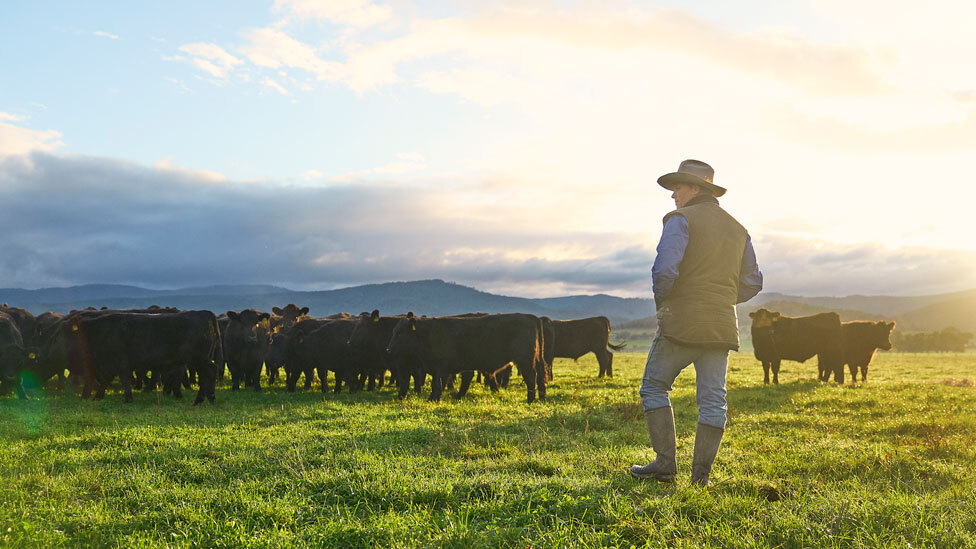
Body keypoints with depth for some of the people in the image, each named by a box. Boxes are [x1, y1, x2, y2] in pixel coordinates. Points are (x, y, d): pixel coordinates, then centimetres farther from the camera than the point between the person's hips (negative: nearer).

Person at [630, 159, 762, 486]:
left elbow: (665, 269, -19)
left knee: (654, 388, 6)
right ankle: (701, 474, 7)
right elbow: (752, 283, 17)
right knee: (713, 399, 5)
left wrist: (661, 300, -1)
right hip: (722, 326, 6)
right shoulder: (737, 228, 16)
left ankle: (665, 462, 1)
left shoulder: (680, 220, -6)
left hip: (682, 323, -6)